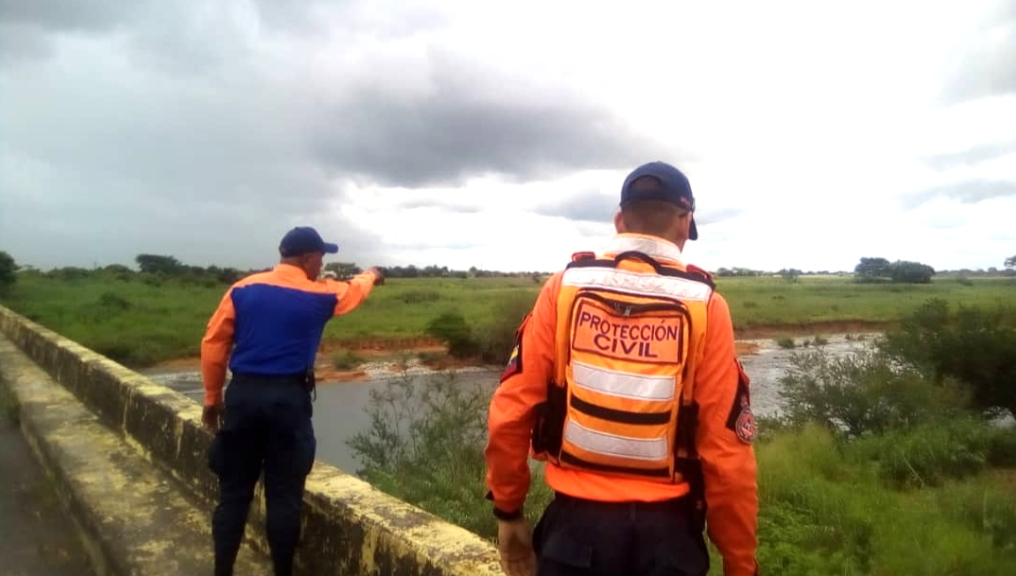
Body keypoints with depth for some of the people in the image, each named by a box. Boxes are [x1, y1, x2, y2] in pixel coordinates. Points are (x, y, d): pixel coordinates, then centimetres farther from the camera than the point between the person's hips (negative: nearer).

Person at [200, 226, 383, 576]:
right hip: (288, 398, -3)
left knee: (234, 491, 11)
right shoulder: (321, 295, 0)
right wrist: (371, 275, 45)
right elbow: (355, 290, 22)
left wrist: (213, 398, 11)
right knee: (284, 495, 6)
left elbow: (213, 344, 3)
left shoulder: (243, 289, 4)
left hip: (242, 394, 3)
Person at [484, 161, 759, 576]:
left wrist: (508, 510, 8)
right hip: (666, 530, 0)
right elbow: (727, 451, -8)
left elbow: (510, 411, -5)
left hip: (577, 523, 1)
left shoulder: (564, 287, -5)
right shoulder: (705, 306, -7)